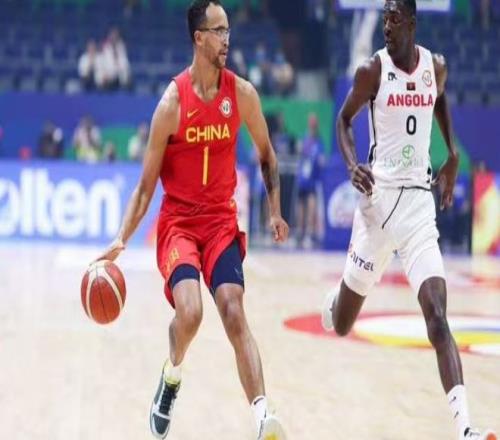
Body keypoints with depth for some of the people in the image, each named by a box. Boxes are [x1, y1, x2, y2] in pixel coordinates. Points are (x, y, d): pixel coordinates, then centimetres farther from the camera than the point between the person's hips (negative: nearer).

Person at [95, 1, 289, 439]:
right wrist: (122, 240, -13)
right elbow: (147, 183, -5)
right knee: (189, 312, -21)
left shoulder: (242, 93, -3)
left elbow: (266, 154, 14)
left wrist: (275, 211, 5)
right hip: (178, 221, -2)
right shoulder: (173, 102, -11)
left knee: (234, 313, -13)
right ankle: (172, 376, 11)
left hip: (222, 219, 2)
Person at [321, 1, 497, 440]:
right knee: (341, 324, 10)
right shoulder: (372, 70, -7)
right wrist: (353, 164, -13)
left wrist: (453, 155, 16)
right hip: (379, 195, -1)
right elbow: (344, 119, 5)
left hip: (419, 199, 1)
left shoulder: (436, 67, 4)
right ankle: (334, 300, 52)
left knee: (437, 314, -16)